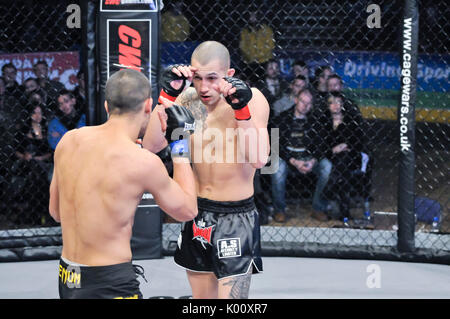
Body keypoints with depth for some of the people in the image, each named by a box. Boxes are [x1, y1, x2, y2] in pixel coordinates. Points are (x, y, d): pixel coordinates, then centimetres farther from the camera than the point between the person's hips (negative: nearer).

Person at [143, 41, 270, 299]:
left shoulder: (252, 99, -12)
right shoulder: (189, 98, -1)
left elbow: (258, 160, -23)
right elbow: (152, 145, -10)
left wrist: (241, 108, -32)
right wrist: (168, 94, -17)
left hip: (236, 218, -5)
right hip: (198, 214, 5)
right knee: (201, 297, 16)